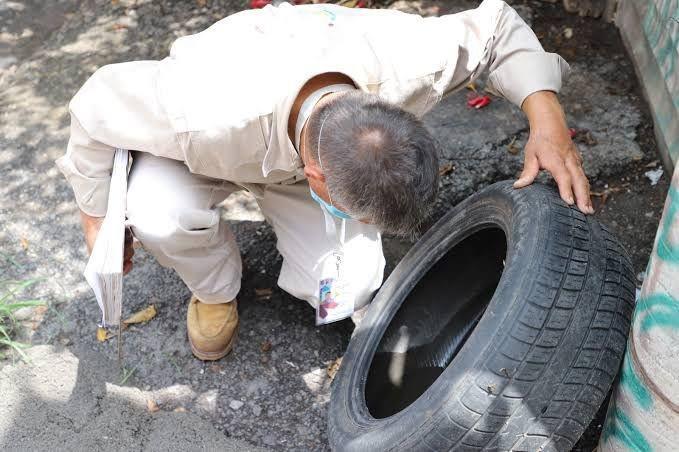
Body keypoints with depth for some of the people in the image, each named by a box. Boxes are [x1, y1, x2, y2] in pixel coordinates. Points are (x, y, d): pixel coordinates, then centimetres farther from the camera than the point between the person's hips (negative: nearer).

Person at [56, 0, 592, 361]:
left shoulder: (407, 62, -39)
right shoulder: (206, 117, -47)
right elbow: (99, 108, -27)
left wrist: (545, 112, -34)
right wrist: (98, 216, -14)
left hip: (309, 143, 2)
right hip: (215, 152, -2)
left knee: (347, 291, -17)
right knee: (158, 214, -35)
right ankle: (215, 287, 1)